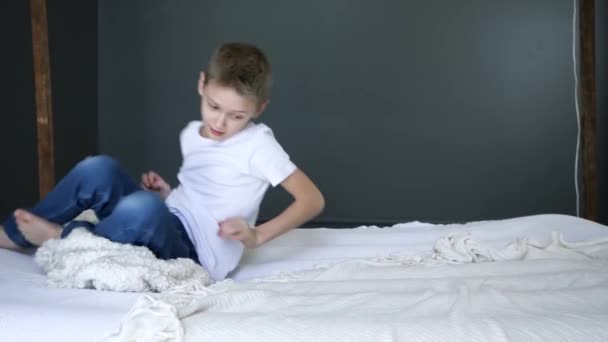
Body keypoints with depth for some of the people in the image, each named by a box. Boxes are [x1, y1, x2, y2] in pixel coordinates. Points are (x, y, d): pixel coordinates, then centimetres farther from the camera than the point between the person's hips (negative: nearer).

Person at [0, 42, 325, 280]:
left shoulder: (258, 143, -11)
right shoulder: (191, 134, 9)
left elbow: (313, 200, -13)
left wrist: (257, 236, -21)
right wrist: (167, 194, 3)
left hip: (195, 255, -7)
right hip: (166, 229, 7)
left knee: (144, 207, -37)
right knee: (99, 169, -13)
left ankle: (65, 238, -8)